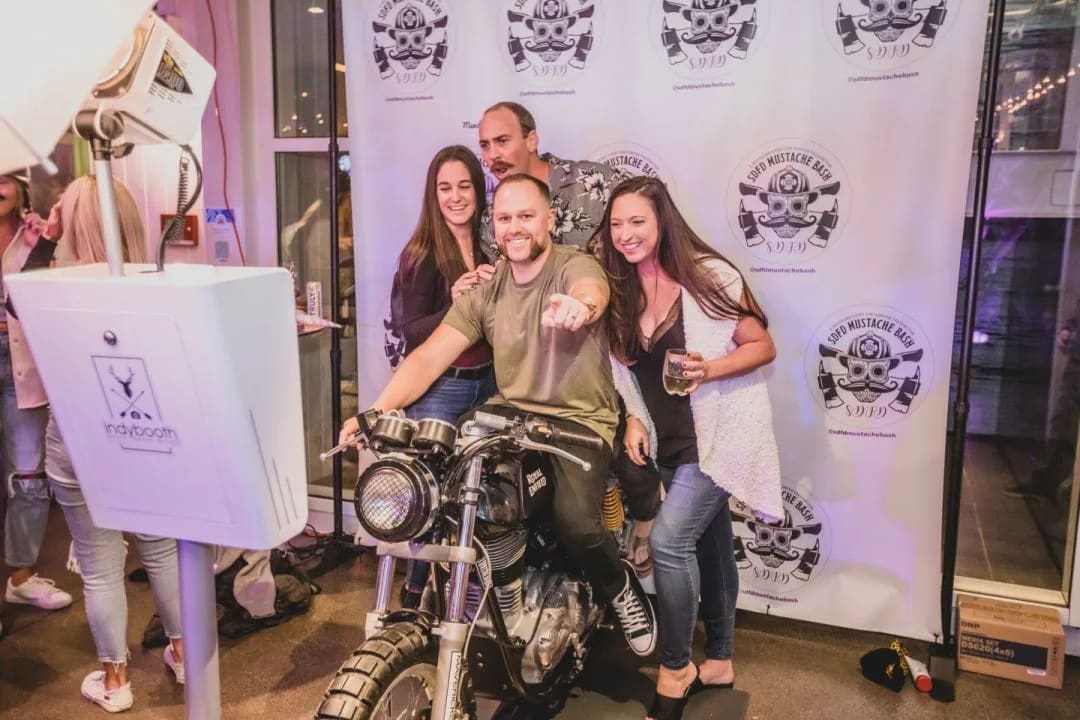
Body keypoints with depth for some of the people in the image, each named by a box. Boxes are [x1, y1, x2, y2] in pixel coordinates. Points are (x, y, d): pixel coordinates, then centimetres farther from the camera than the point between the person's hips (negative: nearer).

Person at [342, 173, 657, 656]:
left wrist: (580, 305, -61)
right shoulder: (485, 287, 5)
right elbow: (431, 354, -2)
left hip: (580, 418, -4)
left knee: (574, 521, -27)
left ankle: (621, 588, 9)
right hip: (510, 411, 5)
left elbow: (592, 291, -34)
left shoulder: (576, 266, -8)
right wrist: (377, 410, -17)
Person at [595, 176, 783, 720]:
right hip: (669, 440, 6)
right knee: (708, 544, 17)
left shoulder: (710, 276, -14)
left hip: (720, 431, -6)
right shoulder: (618, 292, 2)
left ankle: (675, 672, 4)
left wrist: (710, 368, -26)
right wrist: (634, 419, -3)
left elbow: (763, 346, -10)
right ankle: (718, 661, 33)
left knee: (669, 539, -16)